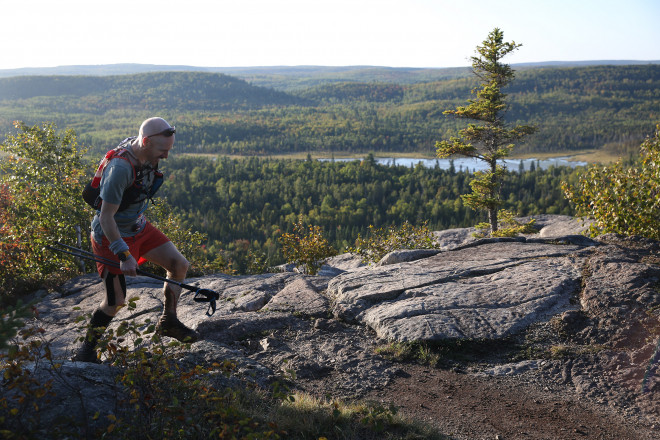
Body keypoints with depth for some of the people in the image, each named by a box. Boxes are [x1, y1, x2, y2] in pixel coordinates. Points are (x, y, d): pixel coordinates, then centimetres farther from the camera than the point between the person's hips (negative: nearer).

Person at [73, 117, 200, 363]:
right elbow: (106, 217, -28)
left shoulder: (148, 154, -5)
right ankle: (86, 350, 16)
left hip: (138, 227, 8)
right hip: (111, 235, -8)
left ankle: (168, 322, 21)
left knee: (179, 265, 3)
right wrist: (124, 255, -28)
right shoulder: (120, 167, -32)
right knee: (116, 300, -5)